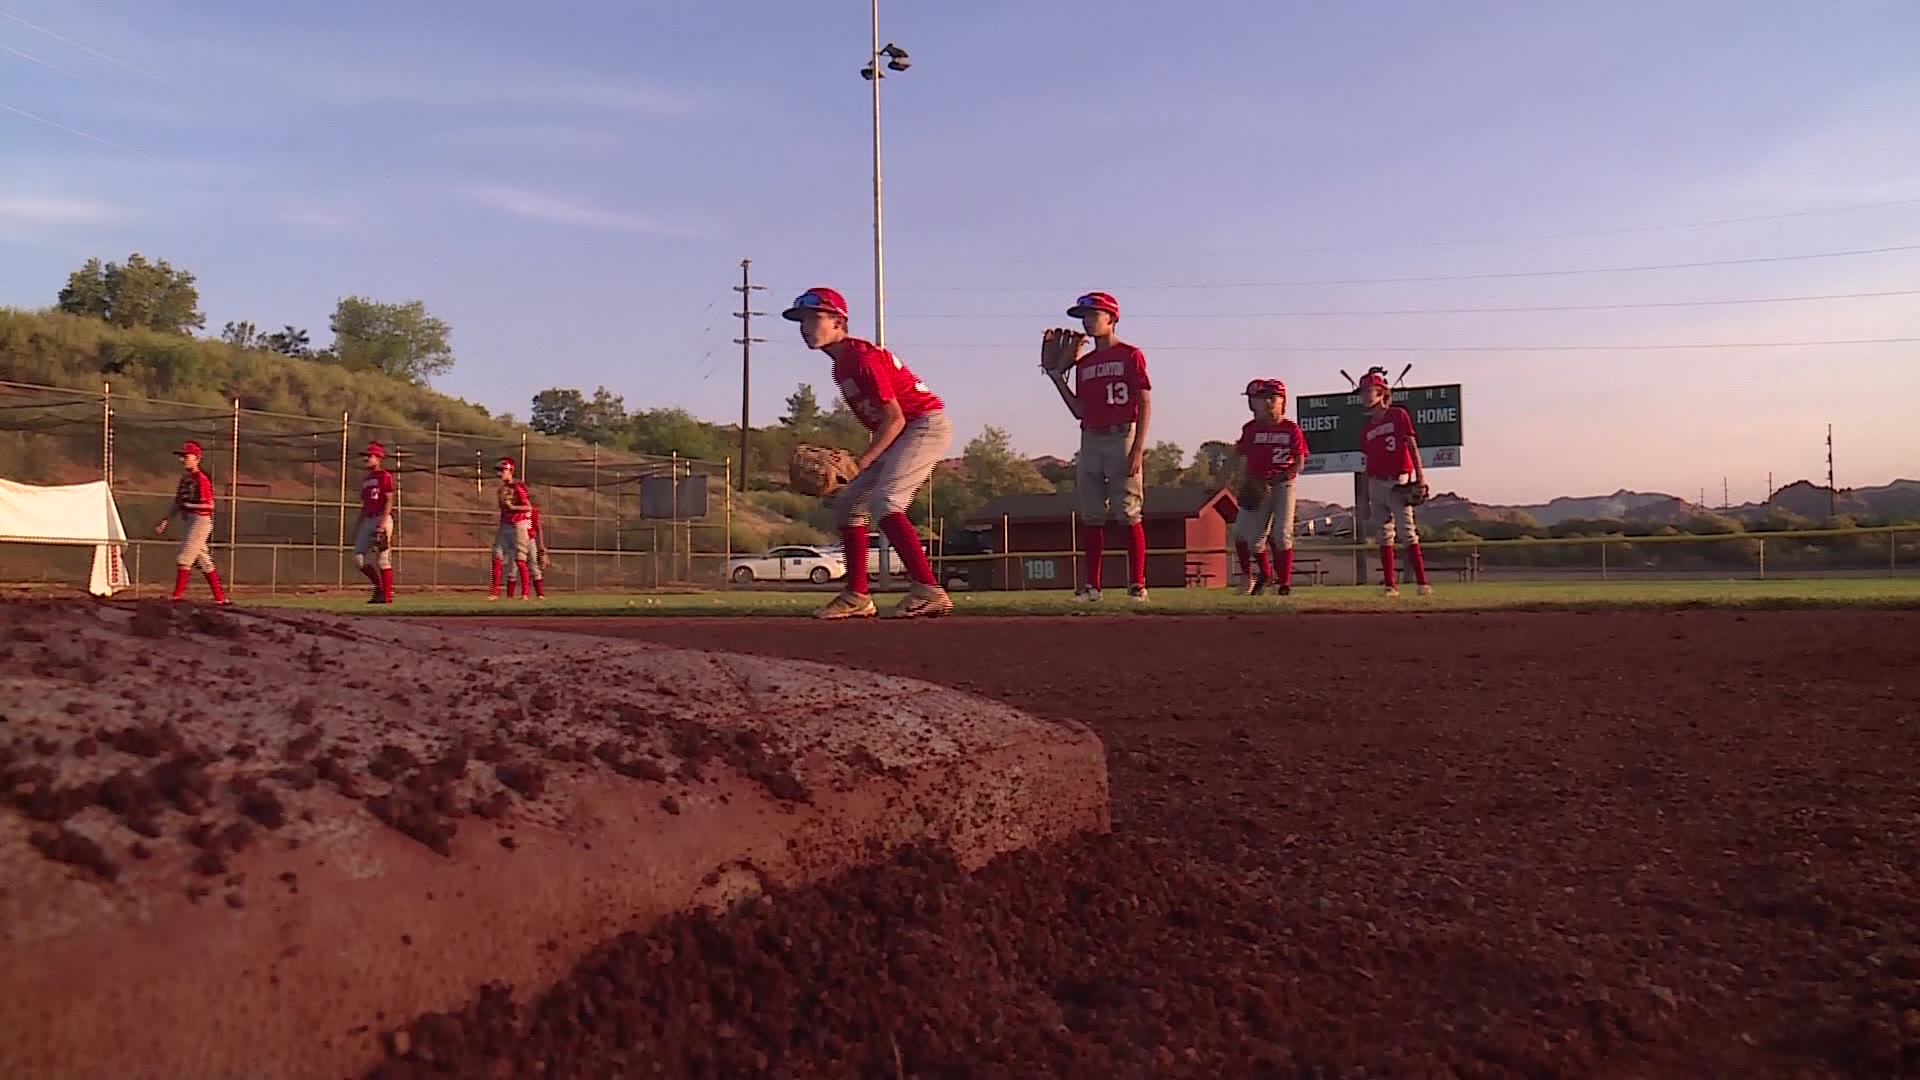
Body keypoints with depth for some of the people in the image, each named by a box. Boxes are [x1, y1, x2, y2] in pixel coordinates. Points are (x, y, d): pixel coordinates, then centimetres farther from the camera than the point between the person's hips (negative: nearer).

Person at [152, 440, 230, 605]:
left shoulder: (201, 479, -13)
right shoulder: (184, 479, 14)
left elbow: (209, 505, -15)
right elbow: (177, 504, 18)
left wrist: (188, 505, -15)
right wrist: (164, 521, 14)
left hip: (200, 521, -9)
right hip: (189, 522, 9)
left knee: (183, 558, -12)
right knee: (203, 562, 11)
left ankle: (178, 595, -10)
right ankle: (220, 598, 15)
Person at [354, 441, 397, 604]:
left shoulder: (385, 476, -4)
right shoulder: (365, 479, 20)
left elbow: (389, 502, -11)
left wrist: (383, 523, -20)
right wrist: (358, 526, 17)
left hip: (381, 519, -8)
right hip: (367, 520, 8)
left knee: (382, 558, -7)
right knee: (358, 555, 0)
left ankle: (387, 595, -2)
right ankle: (379, 586, 12)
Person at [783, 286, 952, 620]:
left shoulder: (863, 357, -18)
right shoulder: (841, 366, 11)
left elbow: (894, 419, -21)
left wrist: (861, 462, -21)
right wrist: (864, 460, 2)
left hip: (928, 424, -10)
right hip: (900, 435, 10)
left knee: (884, 500, -25)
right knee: (848, 502, 10)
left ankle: (929, 591, -31)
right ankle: (857, 597, 15)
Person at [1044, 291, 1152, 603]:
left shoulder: (1131, 356, 0)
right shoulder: (1083, 364, 16)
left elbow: (1145, 405, -5)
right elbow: (1080, 411, 15)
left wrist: (1138, 449, -14)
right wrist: (1057, 377, 9)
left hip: (1123, 437, -6)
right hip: (1090, 440, 6)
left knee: (1129, 515, -7)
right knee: (1091, 516, 5)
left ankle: (1137, 584, -4)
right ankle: (1091, 585, 9)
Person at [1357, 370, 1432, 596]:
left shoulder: (1398, 415, -1)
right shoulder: (1366, 425, 12)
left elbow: (1412, 446, -4)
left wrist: (1420, 476, -13)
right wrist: (1366, 495, 13)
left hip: (1399, 482, -5)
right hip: (1376, 484, 5)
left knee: (1407, 532, -10)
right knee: (1384, 535, 5)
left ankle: (1423, 583, -10)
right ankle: (1391, 585, 9)